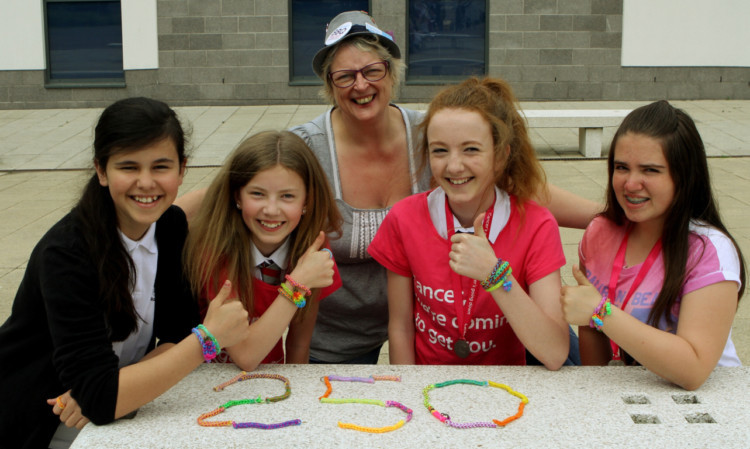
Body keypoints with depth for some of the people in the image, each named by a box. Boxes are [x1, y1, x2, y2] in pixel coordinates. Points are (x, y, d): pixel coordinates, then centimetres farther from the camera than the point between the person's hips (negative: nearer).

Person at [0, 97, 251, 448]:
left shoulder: (173, 226, -6)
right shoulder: (66, 252, -23)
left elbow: (177, 335, -5)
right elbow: (100, 398, -28)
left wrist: (105, 388, -20)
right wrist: (208, 338, -28)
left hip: (116, 418, 4)